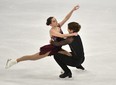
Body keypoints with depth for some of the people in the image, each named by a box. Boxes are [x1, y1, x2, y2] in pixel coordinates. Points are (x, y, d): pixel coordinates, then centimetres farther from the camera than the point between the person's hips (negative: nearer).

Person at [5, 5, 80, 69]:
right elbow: (61, 36, -38)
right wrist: (72, 34, -36)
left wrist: (73, 10, -15)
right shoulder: (52, 31, -22)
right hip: (50, 49, -8)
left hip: (57, 49, 8)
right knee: (33, 57, -4)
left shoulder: (58, 26, 0)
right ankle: (14, 61, 2)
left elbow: (66, 18, -4)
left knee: (69, 55, 7)